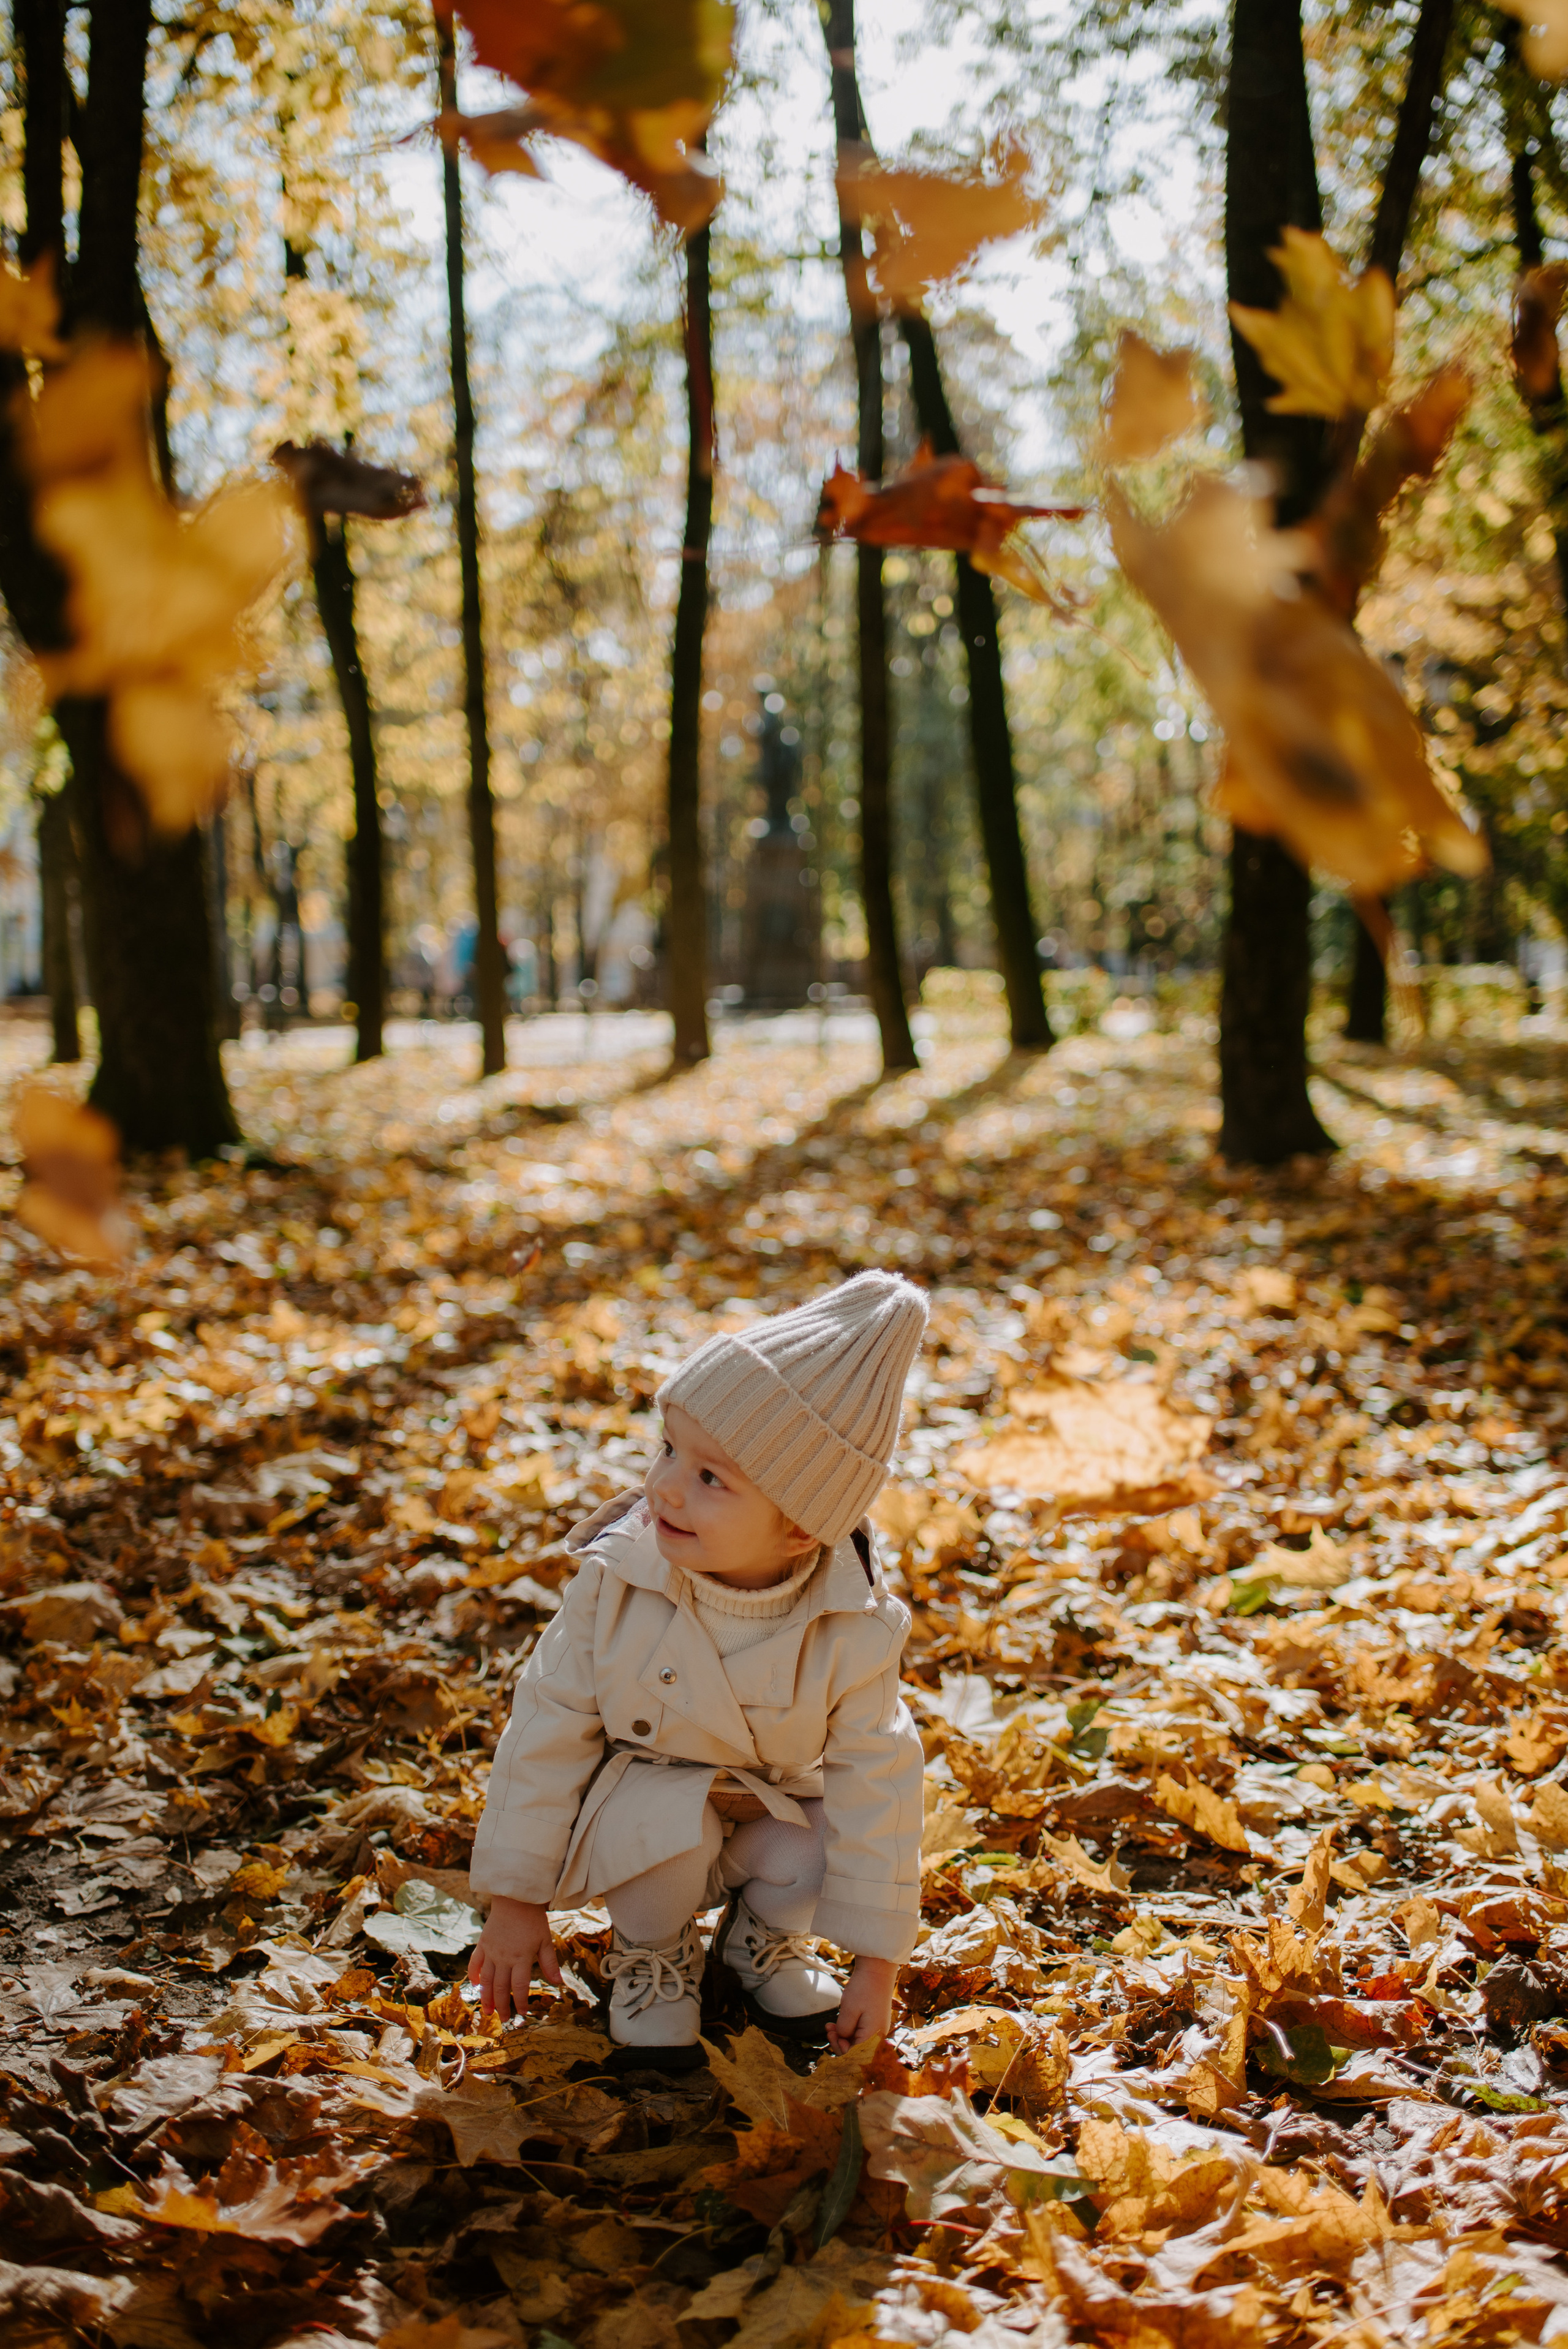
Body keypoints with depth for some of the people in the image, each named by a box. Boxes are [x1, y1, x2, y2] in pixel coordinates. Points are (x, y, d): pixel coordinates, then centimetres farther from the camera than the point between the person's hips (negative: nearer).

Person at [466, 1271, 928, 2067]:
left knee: (810, 1858, -28)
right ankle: (651, 1946, 1)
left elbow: (875, 1779, -17)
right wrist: (515, 1900, -9)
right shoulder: (614, 1581, -24)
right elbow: (549, 1729, -14)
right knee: (670, 1826, -33)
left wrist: (879, 1961, -13)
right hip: (641, 1796, -1)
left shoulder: (851, 1631, -26)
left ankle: (761, 1931, 8)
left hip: (778, 1806, 1)